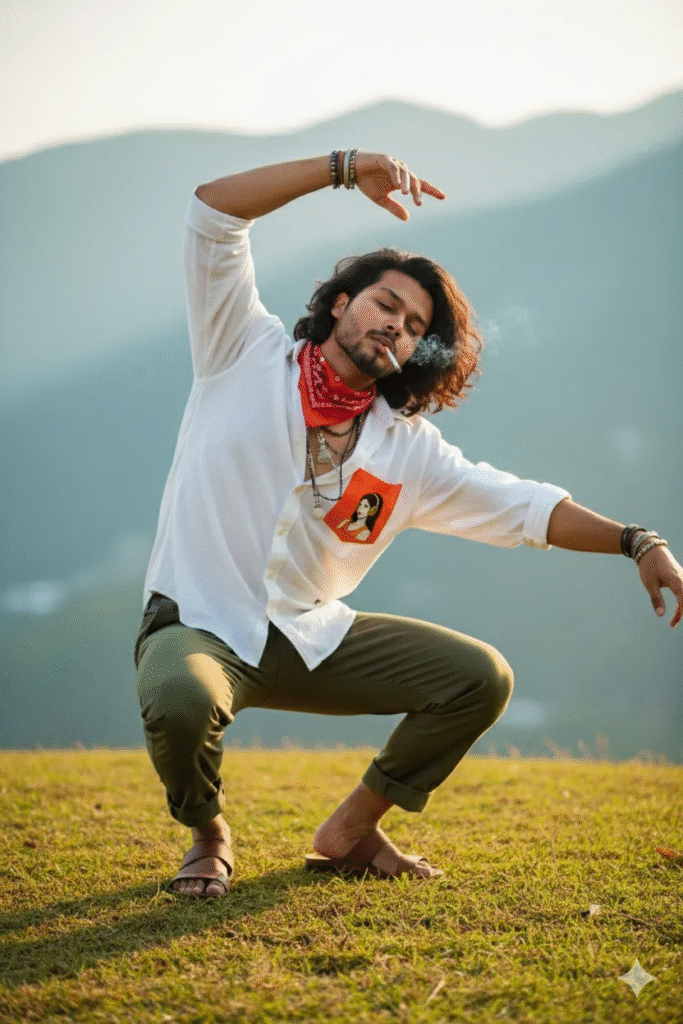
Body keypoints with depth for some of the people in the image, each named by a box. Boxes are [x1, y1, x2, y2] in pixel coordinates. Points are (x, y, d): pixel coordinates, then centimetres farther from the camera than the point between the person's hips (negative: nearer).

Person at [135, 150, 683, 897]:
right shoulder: (247, 355, -3)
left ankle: (350, 832, 12)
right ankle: (208, 837, -2)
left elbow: (521, 505, 7)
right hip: (199, 629, -4)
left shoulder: (410, 450, 5)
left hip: (311, 640, 4)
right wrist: (347, 169, -17)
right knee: (179, 702, -39)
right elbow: (213, 212, -10)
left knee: (481, 676, -6)